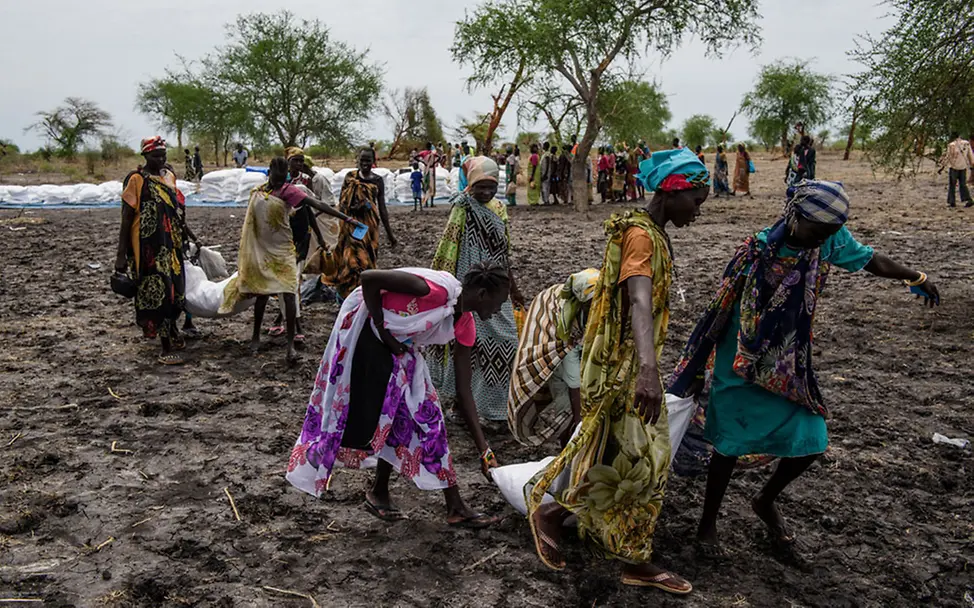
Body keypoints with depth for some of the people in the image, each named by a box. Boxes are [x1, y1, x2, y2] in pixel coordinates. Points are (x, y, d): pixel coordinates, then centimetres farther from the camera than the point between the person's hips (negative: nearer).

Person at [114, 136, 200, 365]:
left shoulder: (169, 176, 11)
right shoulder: (137, 180, -9)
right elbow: (126, 219, -10)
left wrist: (191, 236, 24)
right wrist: (121, 255, -13)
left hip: (171, 244, 7)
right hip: (149, 246, -7)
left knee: (173, 288, 16)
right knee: (158, 292, -6)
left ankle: (172, 333, 36)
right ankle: (166, 350, -3)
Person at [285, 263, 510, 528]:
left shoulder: (465, 325, -6)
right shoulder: (437, 289, -31)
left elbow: (464, 391, -1)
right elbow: (368, 278, -29)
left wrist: (484, 449, -2)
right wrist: (383, 333, -21)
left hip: (400, 345, 8)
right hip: (365, 327, -8)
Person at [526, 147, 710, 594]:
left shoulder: (653, 233, 13)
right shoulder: (641, 235, -19)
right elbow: (639, 301, -36)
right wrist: (648, 369, -50)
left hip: (635, 364, 10)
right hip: (622, 366, -10)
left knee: (646, 458, 12)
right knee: (624, 457, -6)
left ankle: (634, 561, 21)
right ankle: (549, 511, 13)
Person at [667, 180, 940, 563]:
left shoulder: (831, 240, -10)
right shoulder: (758, 251, -23)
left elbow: (869, 260, 10)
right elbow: (721, 311, -17)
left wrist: (916, 279, 26)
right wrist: (699, 369, -13)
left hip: (791, 364, 5)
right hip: (743, 365, -5)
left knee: (810, 442, 5)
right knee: (730, 445, 2)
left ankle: (765, 502, 35)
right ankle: (708, 522, 26)